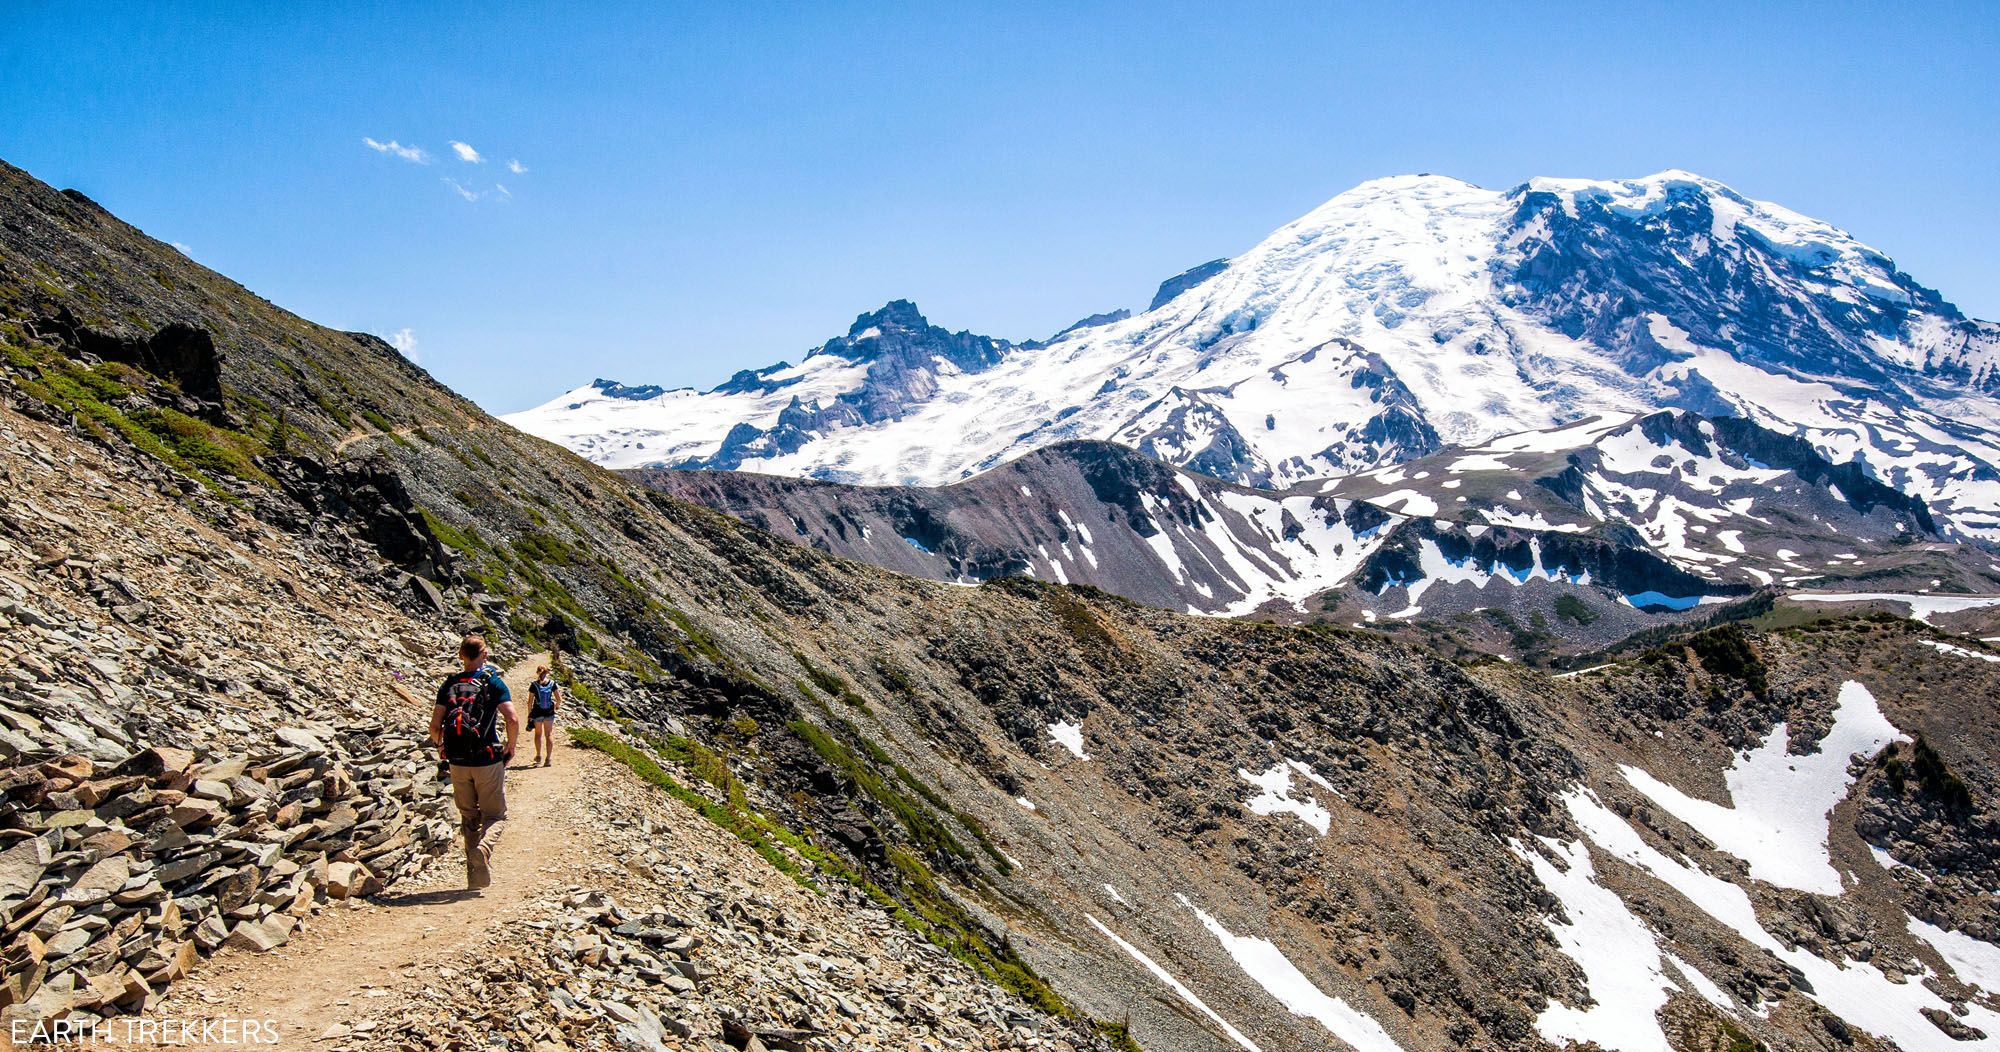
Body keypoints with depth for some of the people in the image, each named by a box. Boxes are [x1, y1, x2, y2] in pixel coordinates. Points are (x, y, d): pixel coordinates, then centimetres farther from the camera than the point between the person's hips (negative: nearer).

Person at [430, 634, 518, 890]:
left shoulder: (449, 685, 4)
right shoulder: (494, 682, -5)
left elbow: (434, 727, -2)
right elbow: (512, 720, -15)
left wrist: (442, 747, 18)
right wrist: (510, 748, 1)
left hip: (458, 762, 3)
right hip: (488, 761, -3)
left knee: (469, 818, 16)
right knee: (495, 815, 9)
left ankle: (474, 877, 16)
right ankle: (483, 848, -21)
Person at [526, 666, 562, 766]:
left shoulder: (534, 685, -8)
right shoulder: (552, 683, -5)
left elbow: (530, 702, -6)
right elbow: (559, 699, -5)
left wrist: (529, 714, 2)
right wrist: (557, 706, 16)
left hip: (537, 712, -1)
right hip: (549, 712, 1)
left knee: (538, 734, 18)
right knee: (549, 735, 6)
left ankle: (539, 756, 27)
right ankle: (548, 758, 2)